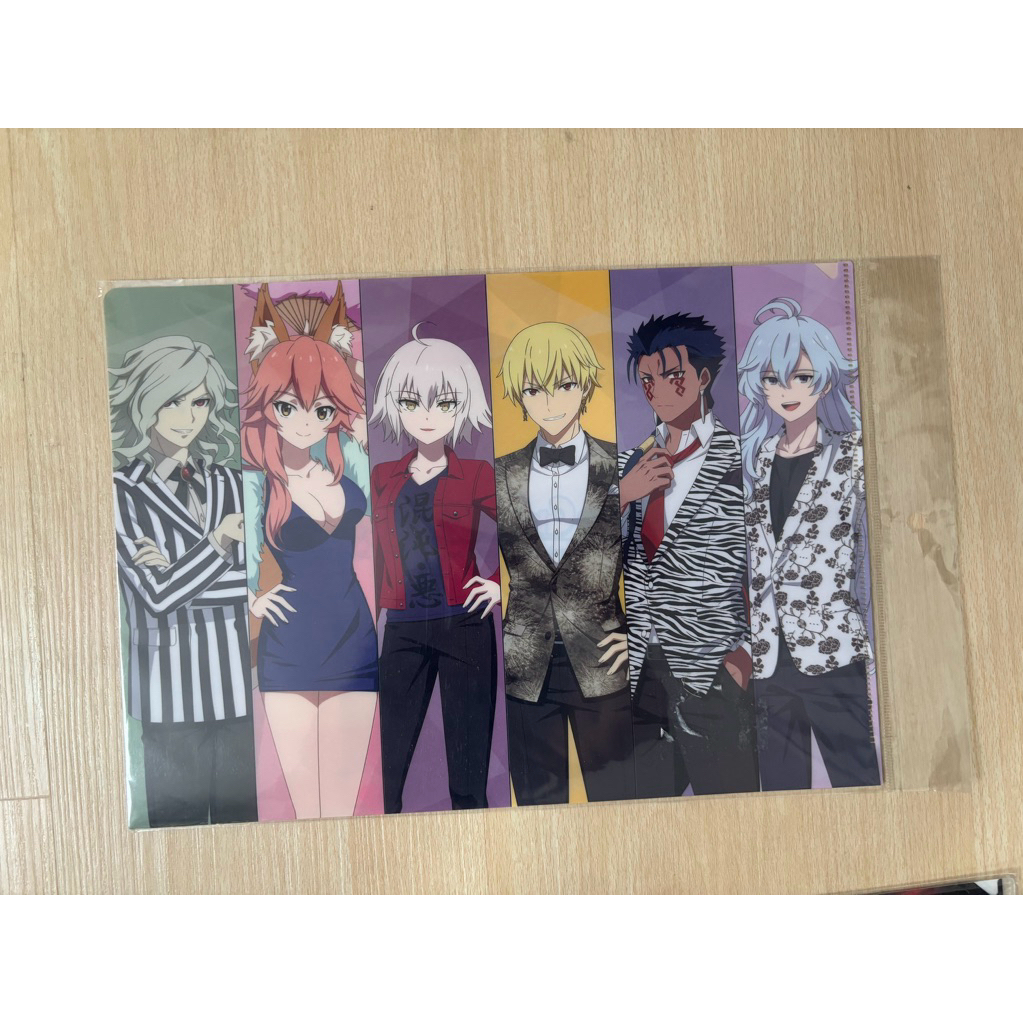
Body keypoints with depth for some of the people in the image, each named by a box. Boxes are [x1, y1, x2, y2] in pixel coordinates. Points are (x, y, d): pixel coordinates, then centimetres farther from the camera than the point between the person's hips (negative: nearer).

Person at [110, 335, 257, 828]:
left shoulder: (226, 483, 10)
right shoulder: (122, 492, -1)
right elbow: (155, 595, -11)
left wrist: (180, 570, -7)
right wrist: (219, 543, -5)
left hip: (239, 687, 3)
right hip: (170, 696, -3)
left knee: (245, 822, 9)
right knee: (178, 827, 7)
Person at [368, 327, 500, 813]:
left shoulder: (476, 475, 1)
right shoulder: (384, 477, 9)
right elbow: (375, 556, 12)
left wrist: (500, 584, -3)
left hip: (464, 627, -2)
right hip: (403, 630, 3)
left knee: (468, 772, 4)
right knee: (383, 769, 4)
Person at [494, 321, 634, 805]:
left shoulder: (619, 468, 0)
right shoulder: (500, 476, 4)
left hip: (601, 665, -1)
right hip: (525, 669, 2)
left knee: (617, 799, 5)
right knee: (539, 802, 12)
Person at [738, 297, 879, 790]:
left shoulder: (854, 452, -2)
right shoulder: (757, 457, 10)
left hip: (832, 653, -4)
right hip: (769, 653, 4)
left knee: (856, 779, 4)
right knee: (781, 781, 14)